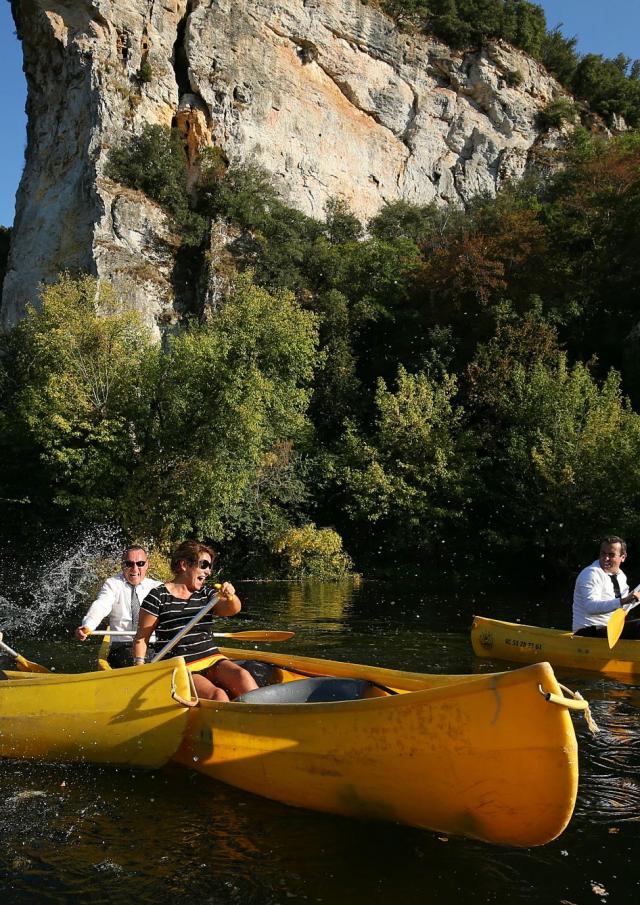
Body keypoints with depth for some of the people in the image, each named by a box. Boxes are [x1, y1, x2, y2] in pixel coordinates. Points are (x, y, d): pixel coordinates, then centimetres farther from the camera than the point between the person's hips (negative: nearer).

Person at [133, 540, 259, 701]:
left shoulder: (206, 595, 15)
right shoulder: (158, 597, 0)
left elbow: (233, 609, -2)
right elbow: (142, 638, 2)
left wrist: (230, 596, -25)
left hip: (212, 660, 5)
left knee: (243, 676, -27)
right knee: (218, 695, -31)